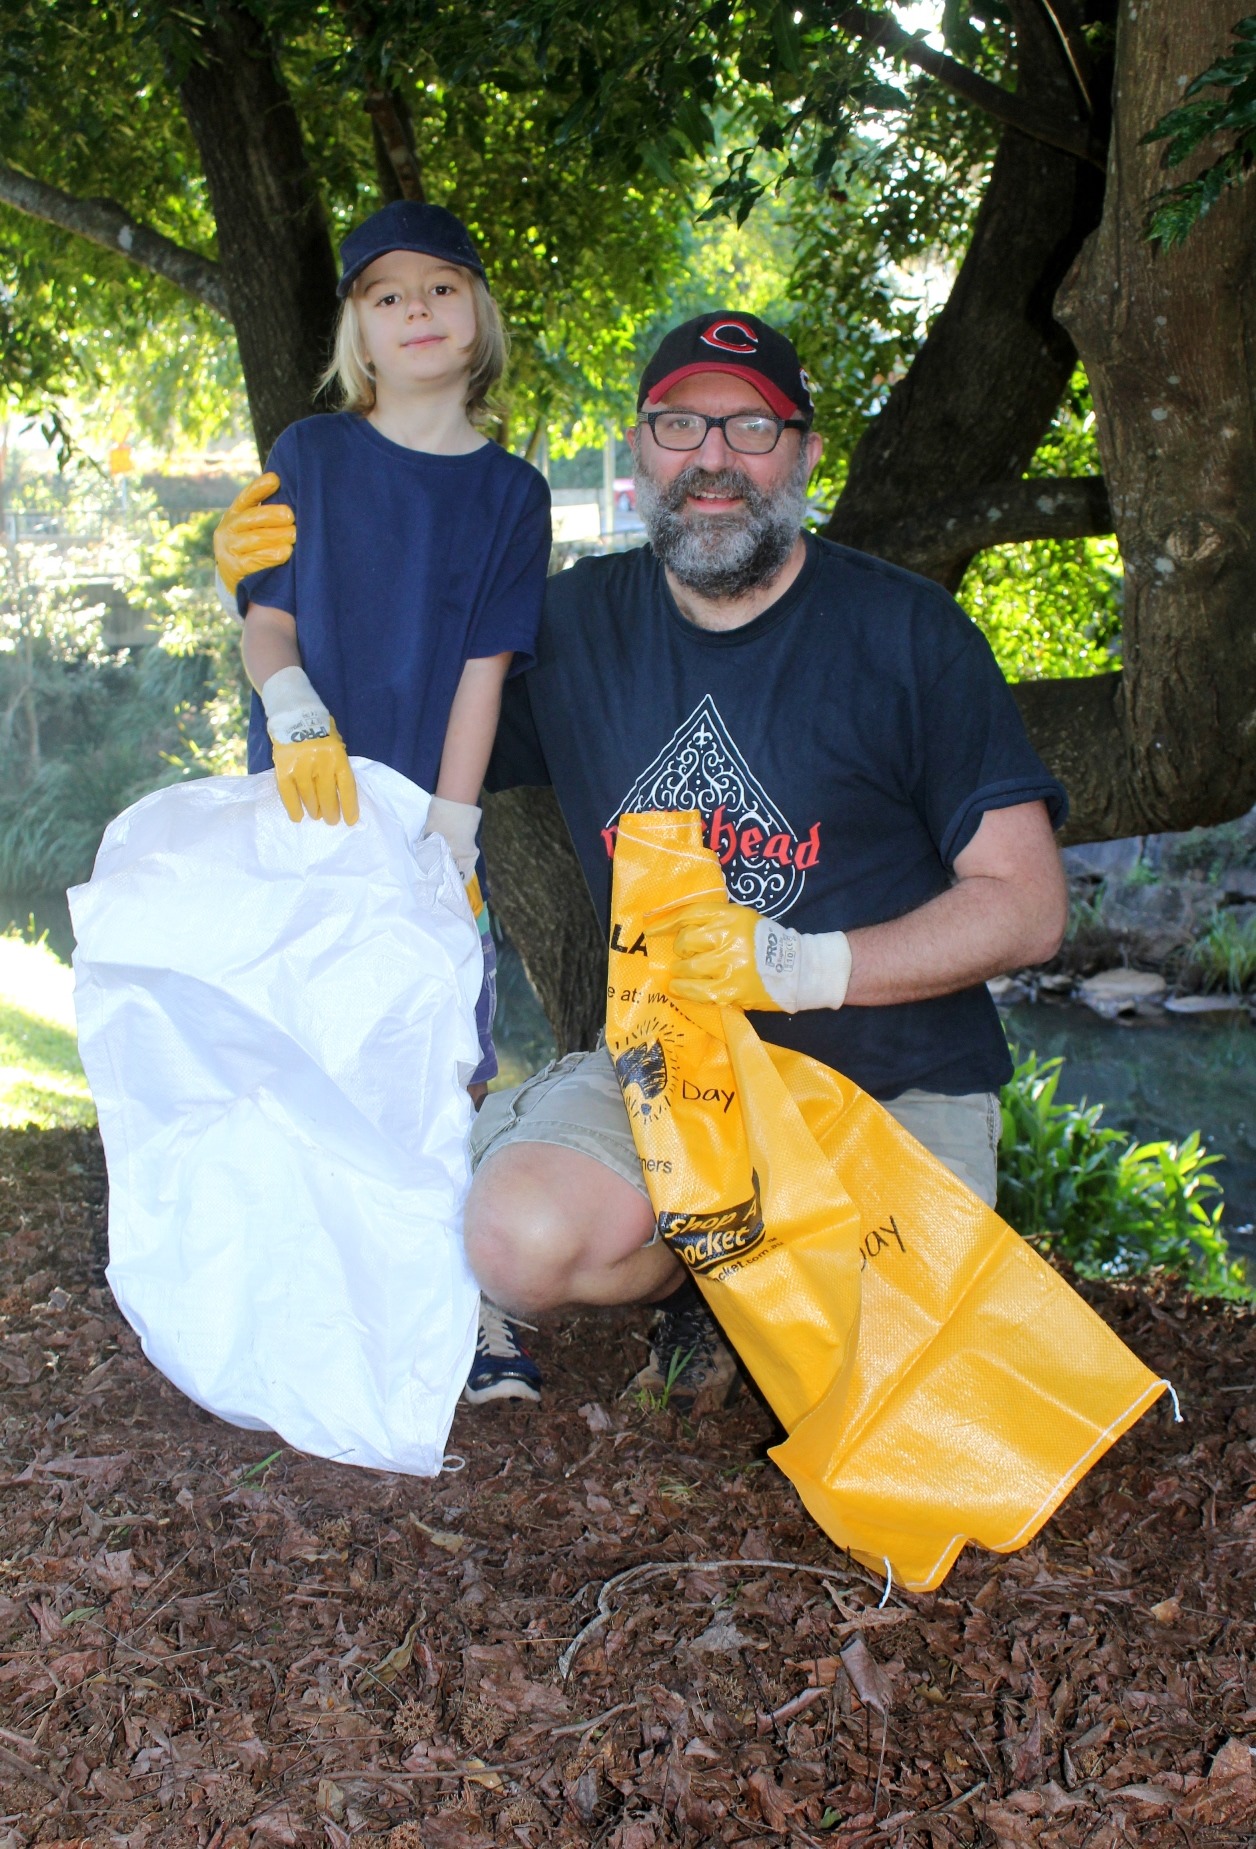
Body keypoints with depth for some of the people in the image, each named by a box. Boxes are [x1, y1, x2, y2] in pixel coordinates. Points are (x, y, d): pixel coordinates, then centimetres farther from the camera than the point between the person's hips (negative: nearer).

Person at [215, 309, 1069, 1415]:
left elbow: (1029, 906, -7)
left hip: (893, 1085, -2)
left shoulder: (907, 632, -5)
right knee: (522, 1239, -28)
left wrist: (800, 966, -20)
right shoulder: (579, 624, 6)